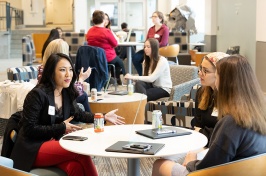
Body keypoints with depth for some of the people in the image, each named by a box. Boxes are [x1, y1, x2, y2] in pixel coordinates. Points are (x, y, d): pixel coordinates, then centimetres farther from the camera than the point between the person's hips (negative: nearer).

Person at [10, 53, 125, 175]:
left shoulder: (67, 93, 6)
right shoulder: (37, 94, -15)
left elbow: (78, 114, 25)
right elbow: (30, 129, -16)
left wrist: (103, 117, 16)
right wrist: (61, 128, -15)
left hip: (54, 142, 6)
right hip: (34, 148, -6)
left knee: (76, 166, -28)